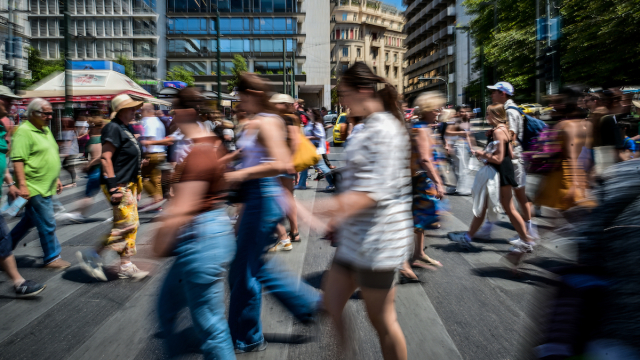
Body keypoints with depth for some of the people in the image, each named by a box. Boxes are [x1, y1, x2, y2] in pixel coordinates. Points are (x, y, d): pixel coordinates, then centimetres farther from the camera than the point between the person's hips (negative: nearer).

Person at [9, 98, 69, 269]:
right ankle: (52, 258, 9)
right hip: (34, 189, -9)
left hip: (45, 187, 9)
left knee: (29, 221, 19)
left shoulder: (46, 130, 15)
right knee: (47, 225, -3)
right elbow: (18, 160, -20)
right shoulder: (24, 131, -14)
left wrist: (56, 178, 23)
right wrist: (22, 185, -25)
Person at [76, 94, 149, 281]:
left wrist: (136, 184, 23)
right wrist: (113, 187, -24)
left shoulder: (125, 128, 16)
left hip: (129, 185, 10)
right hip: (119, 187, -10)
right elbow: (105, 158, -21)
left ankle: (126, 265, 17)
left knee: (131, 225, 11)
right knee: (126, 224, -10)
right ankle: (92, 256, 2)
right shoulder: (113, 128, -14)